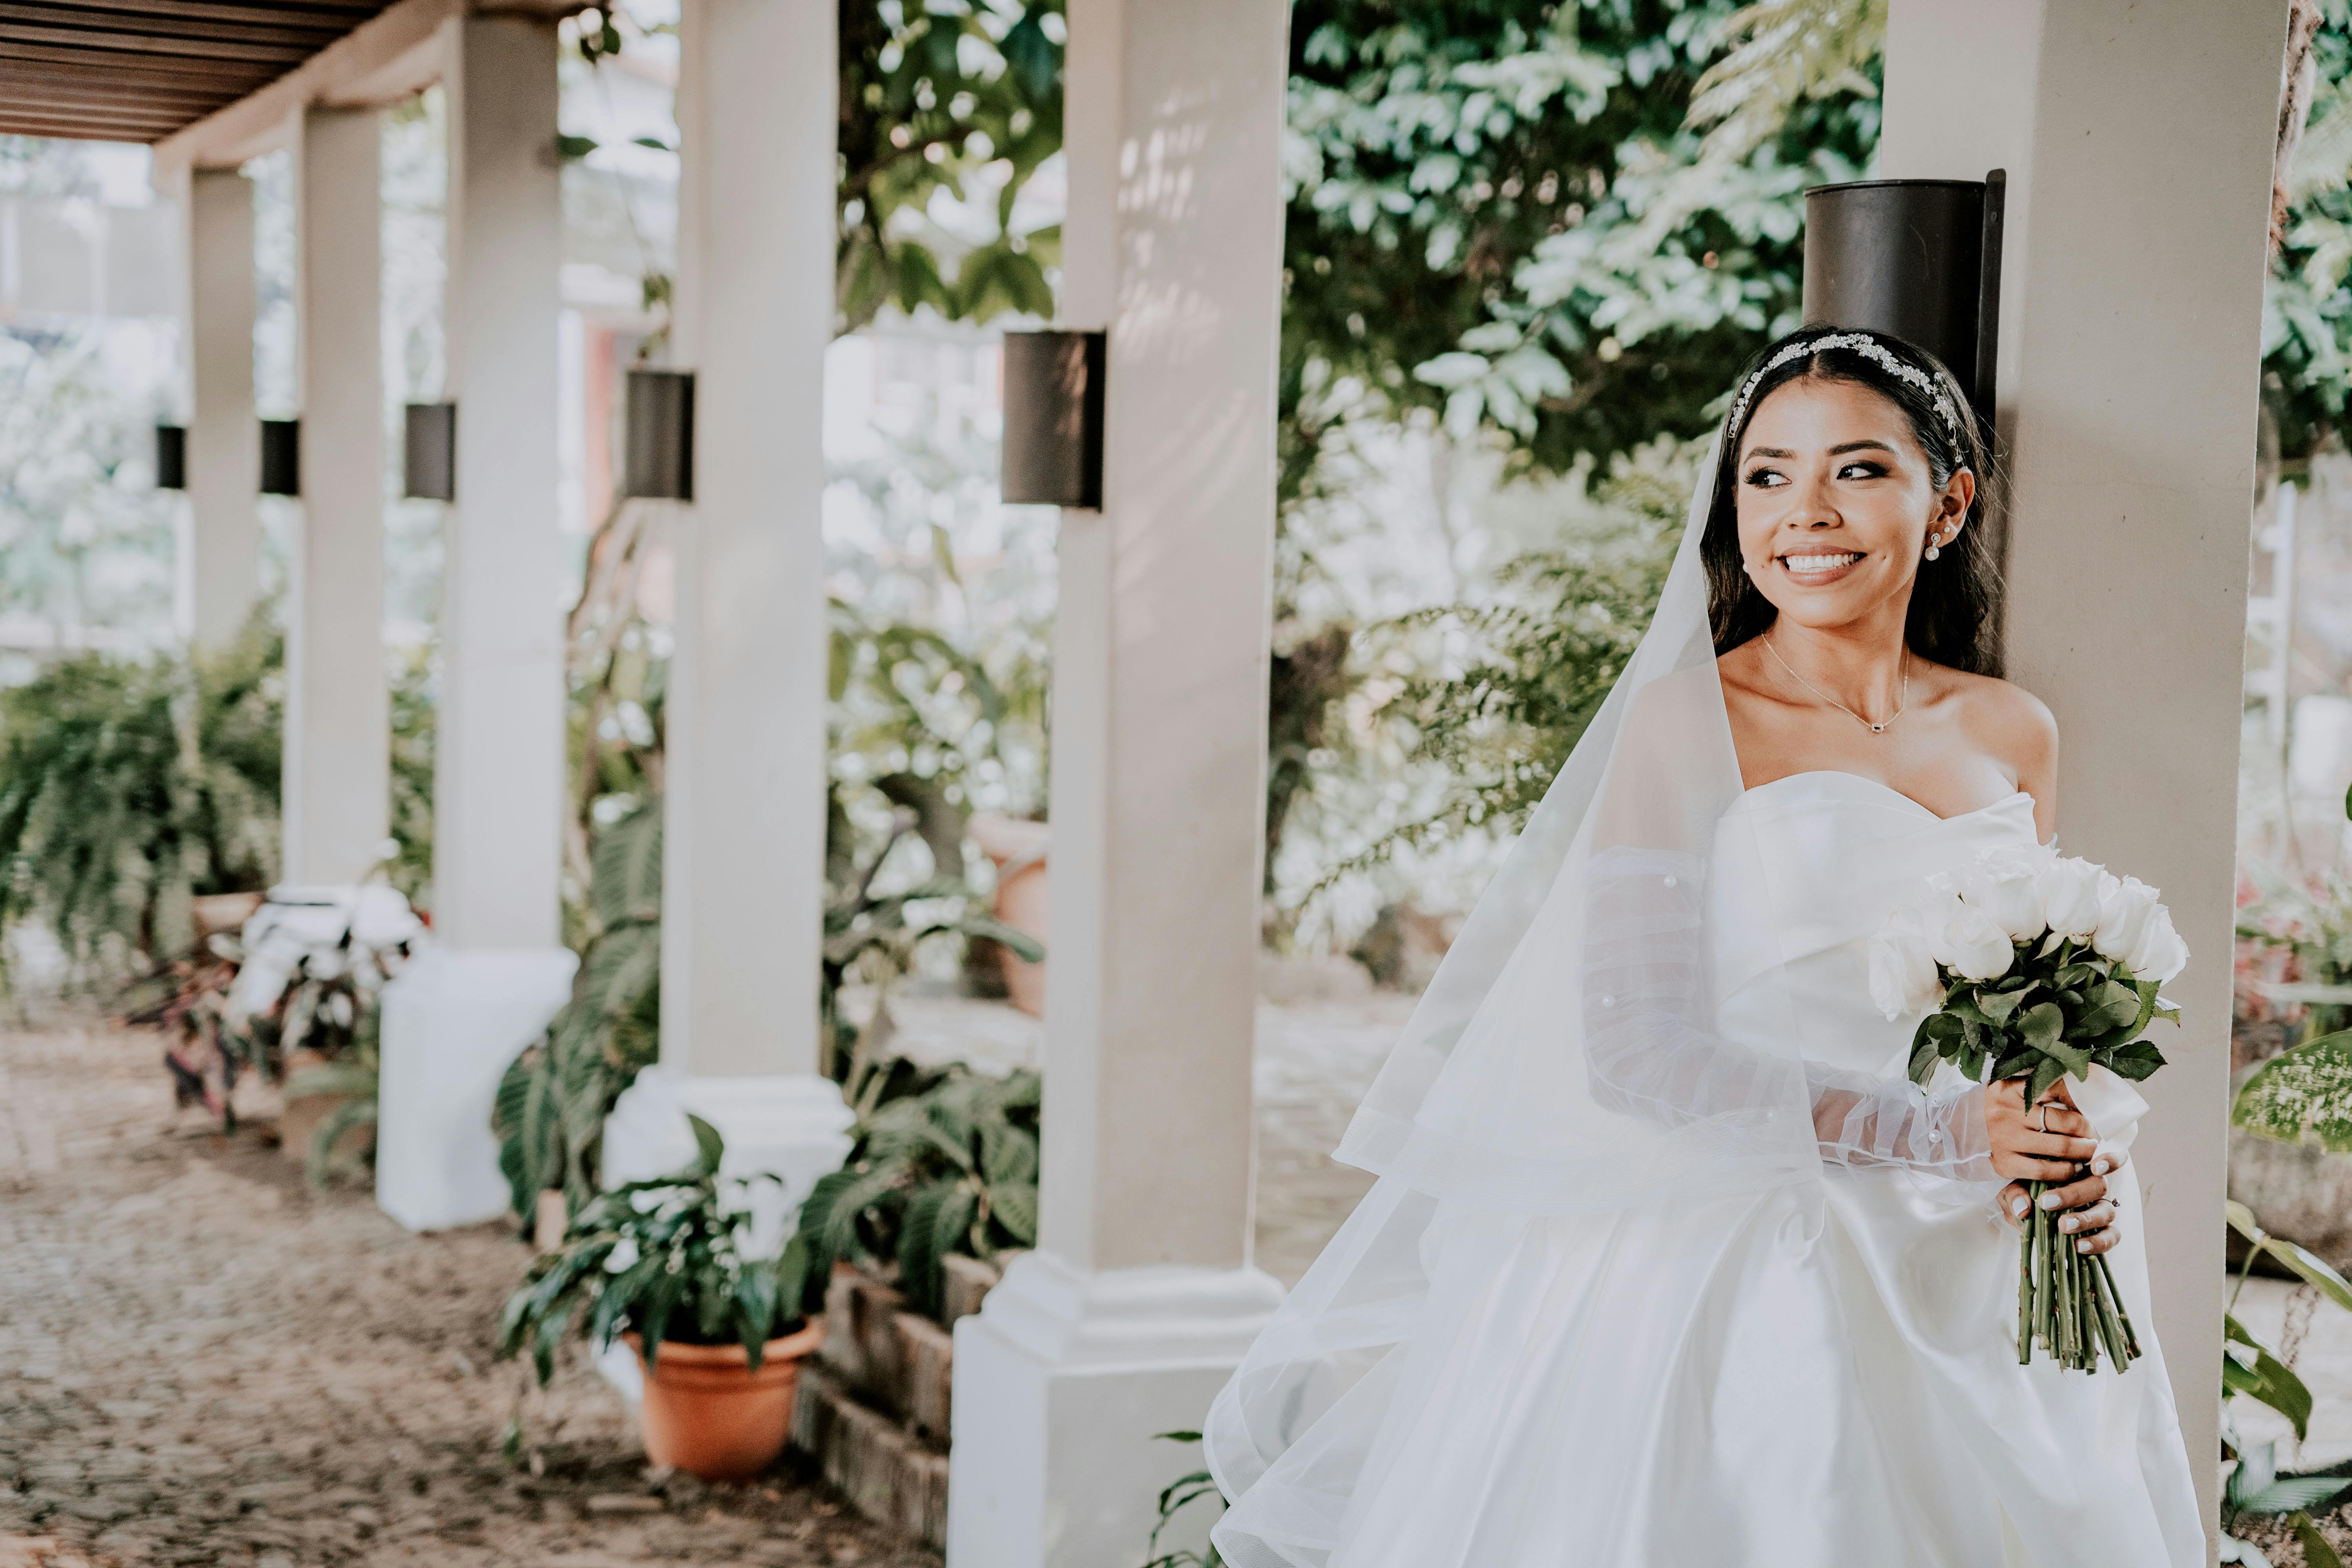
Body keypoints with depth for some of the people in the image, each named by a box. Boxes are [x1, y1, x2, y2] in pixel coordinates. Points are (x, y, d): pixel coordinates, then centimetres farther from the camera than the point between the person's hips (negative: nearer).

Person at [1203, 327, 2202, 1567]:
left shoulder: (2012, 736, 8)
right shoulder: (1684, 721, -7)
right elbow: (1632, 1048, -13)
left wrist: (2086, 1160, -4)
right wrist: (1931, 1132, -19)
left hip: (1957, 1286, 5)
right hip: (1716, 1267, -5)